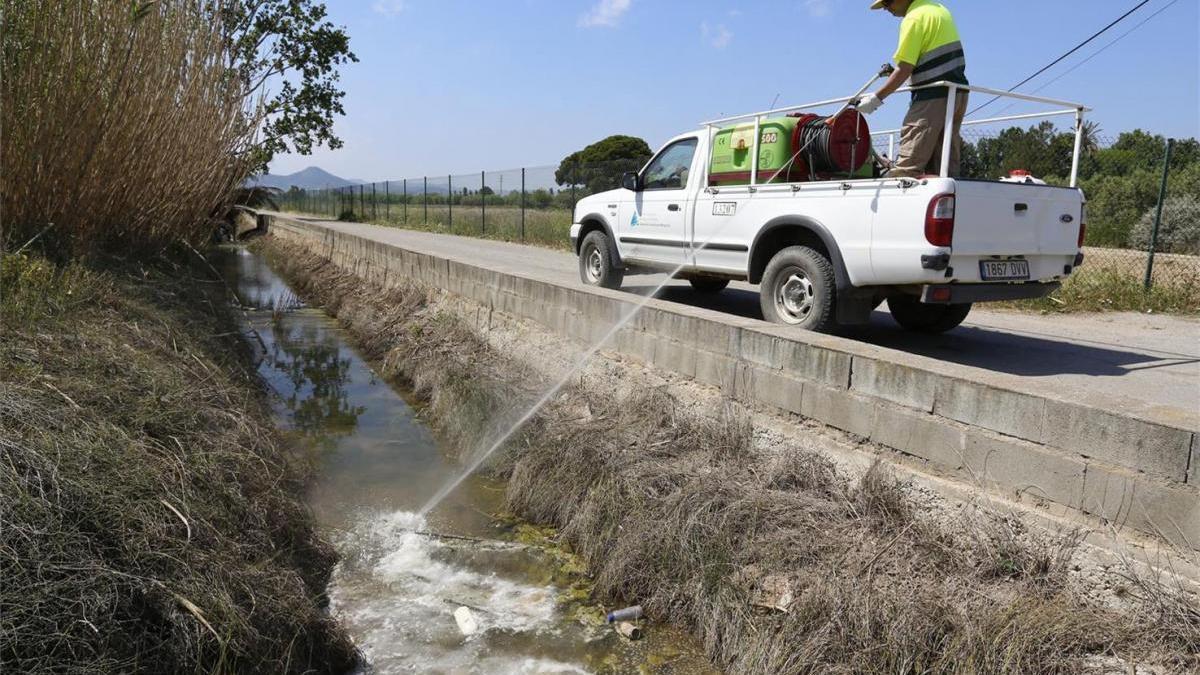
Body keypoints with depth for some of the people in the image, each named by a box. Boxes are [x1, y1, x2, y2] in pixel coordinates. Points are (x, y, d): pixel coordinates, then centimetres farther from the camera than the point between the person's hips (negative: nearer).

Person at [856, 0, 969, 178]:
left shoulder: (914, 18, -10)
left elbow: (904, 70, -14)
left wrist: (876, 98, -8)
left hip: (934, 97, -9)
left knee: (907, 166, -12)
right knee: (945, 167, 6)